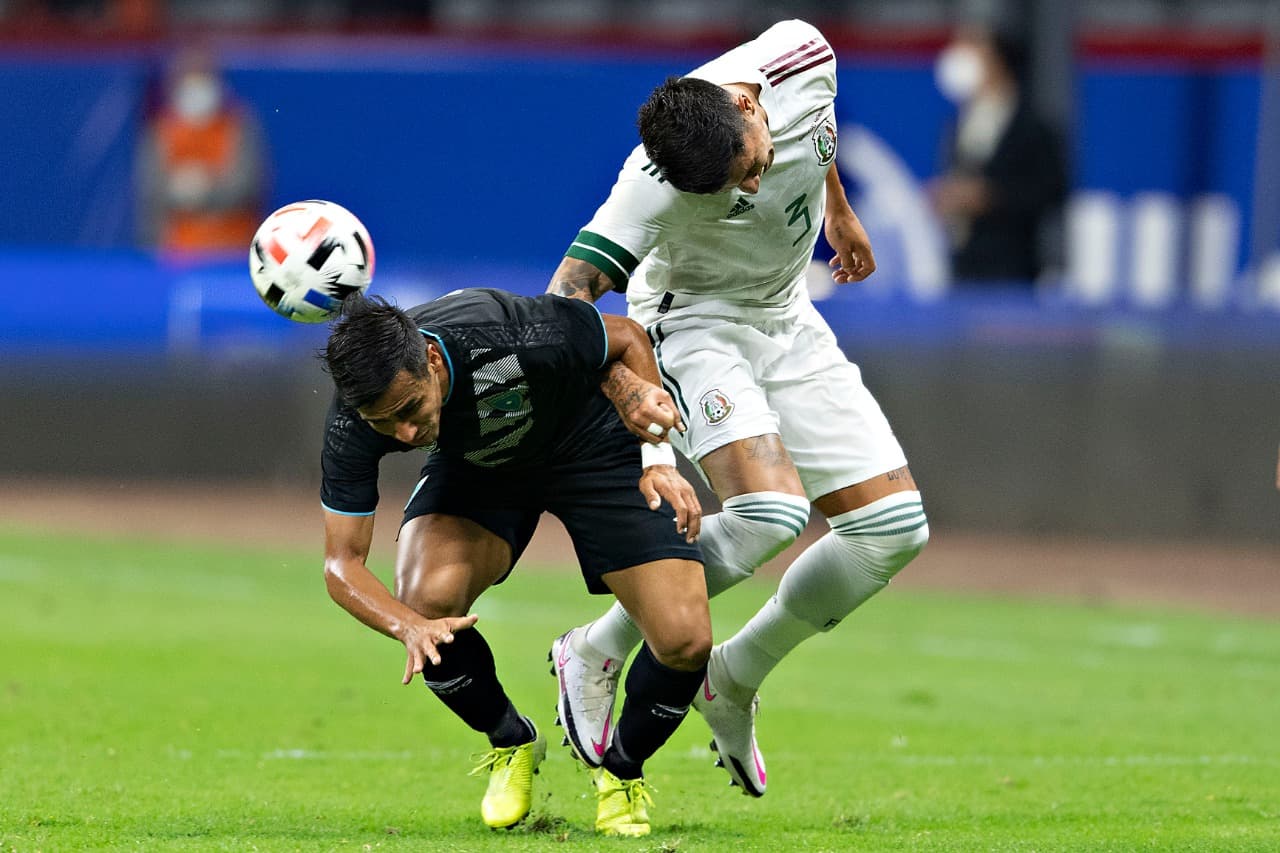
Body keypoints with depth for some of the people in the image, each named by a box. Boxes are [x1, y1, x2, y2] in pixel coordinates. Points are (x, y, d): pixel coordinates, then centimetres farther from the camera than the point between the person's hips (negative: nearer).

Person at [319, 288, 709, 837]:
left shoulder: (518, 339, -39)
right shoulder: (352, 424, -30)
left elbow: (626, 338, -18)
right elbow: (342, 563, -25)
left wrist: (656, 460, -22)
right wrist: (409, 628, -44)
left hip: (592, 442, -2)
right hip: (473, 464, 2)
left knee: (685, 642, -17)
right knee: (425, 601, -27)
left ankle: (622, 770, 16)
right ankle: (511, 746, 4)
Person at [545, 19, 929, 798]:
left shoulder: (803, 56, -18)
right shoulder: (657, 186, -33)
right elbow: (568, 292, -33)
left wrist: (839, 209, 24)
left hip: (788, 321, 7)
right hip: (695, 321, -7)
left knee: (895, 528, -2)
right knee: (770, 513, -30)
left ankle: (734, 678, 13)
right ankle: (598, 655, -10)